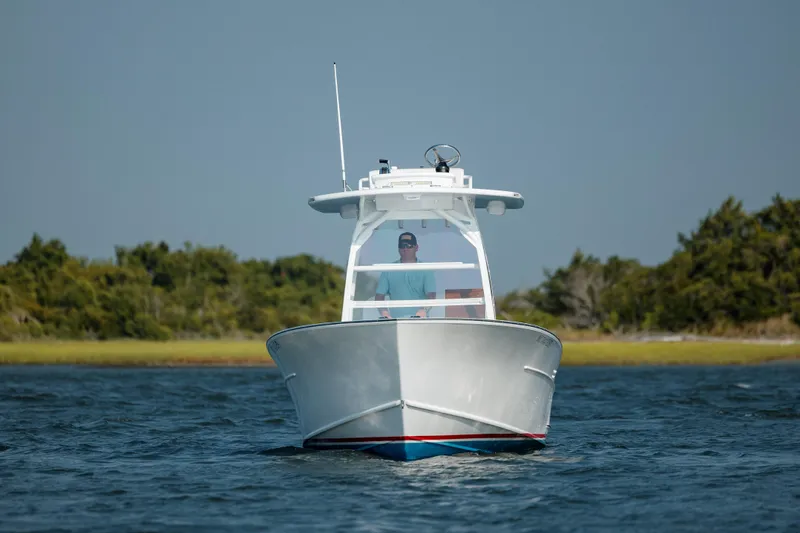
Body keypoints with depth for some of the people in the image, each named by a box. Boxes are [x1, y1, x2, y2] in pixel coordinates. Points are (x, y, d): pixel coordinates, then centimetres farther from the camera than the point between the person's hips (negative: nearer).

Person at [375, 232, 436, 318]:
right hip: (396, 320, 1)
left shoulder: (425, 270, 8)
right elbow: (379, 296, 11)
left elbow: (431, 295, -2)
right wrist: (384, 312, -9)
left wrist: (424, 310, -21)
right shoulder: (389, 271, 13)